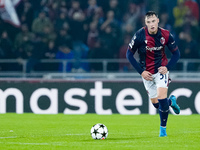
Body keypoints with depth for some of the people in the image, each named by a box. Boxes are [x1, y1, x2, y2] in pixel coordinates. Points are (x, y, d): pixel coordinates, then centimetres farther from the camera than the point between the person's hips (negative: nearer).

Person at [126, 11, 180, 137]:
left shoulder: (166, 35, -12)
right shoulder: (140, 35, -16)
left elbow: (176, 53, 2)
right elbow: (129, 54, -6)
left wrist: (167, 67, -12)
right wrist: (141, 71, -10)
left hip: (161, 70, -1)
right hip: (147, 73, 1)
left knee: (162, 98, -18)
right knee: (156, 103, 5)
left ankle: (163, 129, 0)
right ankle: (171, 101, 41)